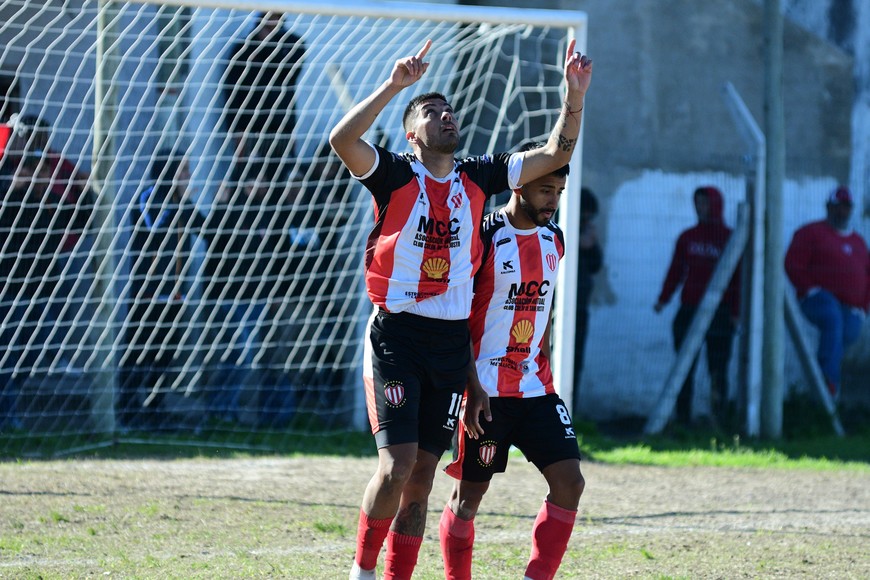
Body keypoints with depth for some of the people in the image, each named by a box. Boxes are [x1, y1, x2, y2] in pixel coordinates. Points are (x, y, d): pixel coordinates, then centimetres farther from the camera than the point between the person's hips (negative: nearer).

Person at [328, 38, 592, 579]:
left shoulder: (478, 178, 11)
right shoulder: (396, 175, -2)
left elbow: (556, 154, 11)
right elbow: (342, 139, -20)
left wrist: (575, 93, -2)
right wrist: (395, 85, -27)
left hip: (452, 341, 4)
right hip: (397, 335, -4)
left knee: (423, 475, 5)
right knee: (397, 467, -13)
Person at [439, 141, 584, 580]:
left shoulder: (553, 240, 9)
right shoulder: (484, 238, -12)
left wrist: (544, 365, 17)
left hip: (535, 387, 6)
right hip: (486, 388, -6)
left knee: (569, 482, -5)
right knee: (469, 494, 0)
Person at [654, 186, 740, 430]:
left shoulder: (730, 239, 3)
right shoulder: (687, 238, 12)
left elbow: (739, 279, 1)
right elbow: (676, 271, 11)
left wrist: (736, 312, -6)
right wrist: (663, 299, -2)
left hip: (720, 312, -3)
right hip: (689, 310, 3)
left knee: (718, 369, -6)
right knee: (685, 368, 0)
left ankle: (719, 421, -4)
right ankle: (683, 421, 1)